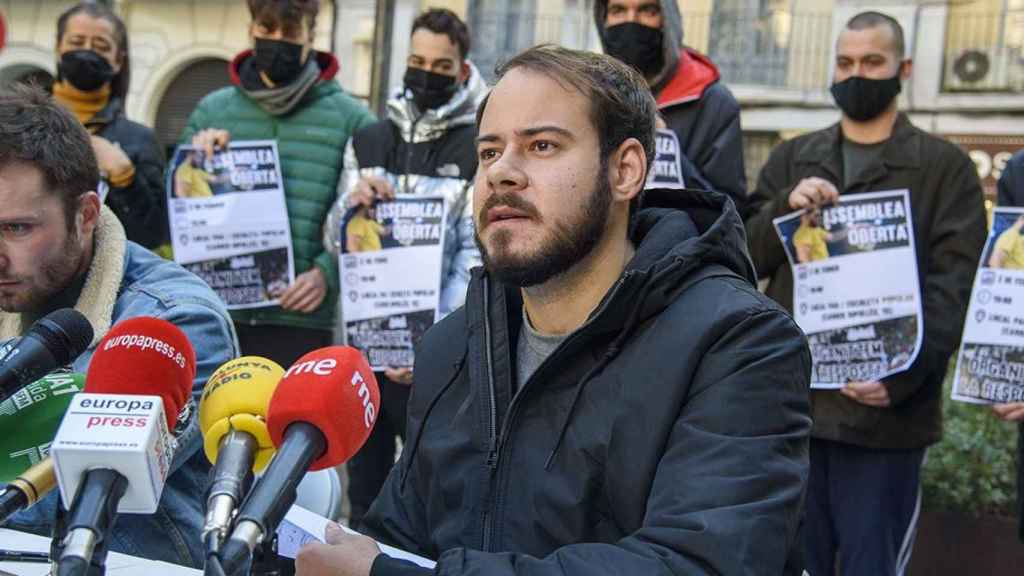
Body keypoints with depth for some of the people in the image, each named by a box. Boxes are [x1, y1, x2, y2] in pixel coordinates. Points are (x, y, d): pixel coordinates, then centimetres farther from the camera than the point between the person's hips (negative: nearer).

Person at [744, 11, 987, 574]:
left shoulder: (945, 166, 3)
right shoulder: (790, 159, 14)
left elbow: (953, 288, -5)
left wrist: (902, 375, -20)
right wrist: (785, 208, -13)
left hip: (886, 411, -3)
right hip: (790, 402, 3)